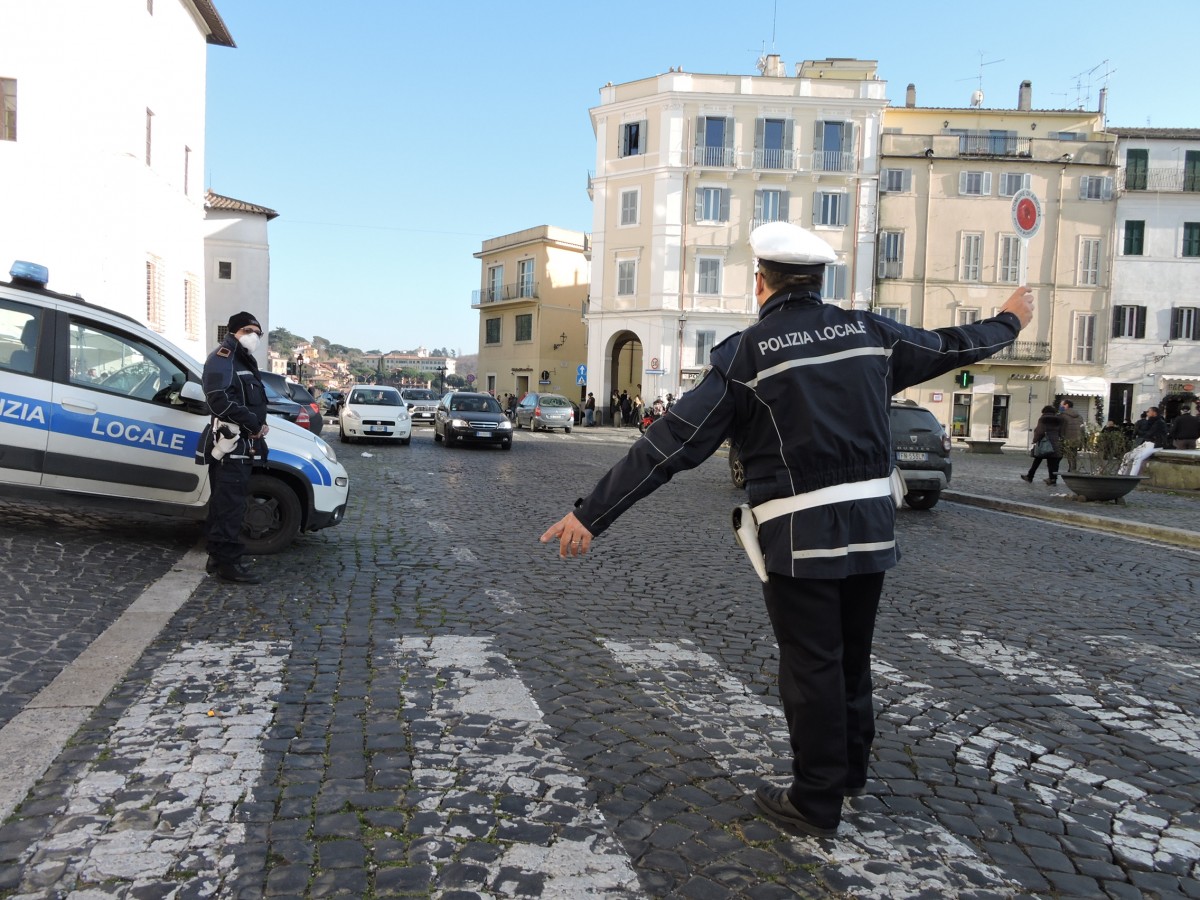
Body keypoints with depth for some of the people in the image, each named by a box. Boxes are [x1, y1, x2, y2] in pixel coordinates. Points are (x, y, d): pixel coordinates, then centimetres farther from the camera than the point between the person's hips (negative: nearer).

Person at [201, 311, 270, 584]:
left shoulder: (244, 362, 24)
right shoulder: (223, 357, -7)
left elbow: (253, 403, 25)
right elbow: (220, 399, -22)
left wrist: (260, 424, 5)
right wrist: (254, 423, -16)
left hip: (243, 446, 10)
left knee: (225, 504, 15)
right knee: (230, 505, -9)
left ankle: (218, 558, 23)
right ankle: (228, 562, -7)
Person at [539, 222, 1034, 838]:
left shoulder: (747, 353, -9)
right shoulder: (869, 331, 4)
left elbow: (671, 444, -15)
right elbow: (949, 347, 20)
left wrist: (592, 514, -13)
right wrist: (1008, 321, 42)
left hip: (799, 535, -5)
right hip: (870, 526, 6)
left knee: (811, 666, 7)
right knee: (852, 655, 21)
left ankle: (817, 803, 21)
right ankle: (851, 771, 39)